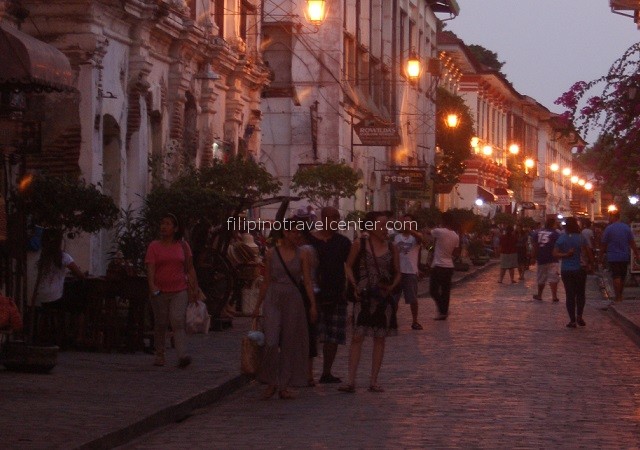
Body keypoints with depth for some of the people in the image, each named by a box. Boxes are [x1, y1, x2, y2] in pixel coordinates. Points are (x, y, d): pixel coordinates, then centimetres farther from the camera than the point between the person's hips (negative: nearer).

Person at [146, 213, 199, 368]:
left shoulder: (183, 246, 8)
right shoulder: (154, 246, 3)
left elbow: (190, 269, 12)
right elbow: (150, 268, -8)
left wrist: (195, 288, 7)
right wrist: (152, 286, -23)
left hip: (179, 291, 0)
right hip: (160, 291, 0)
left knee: (178, 321, -15)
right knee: (160, 324, 7)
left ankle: (182, 355, -24)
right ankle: (159, 355, 20)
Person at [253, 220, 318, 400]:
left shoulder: (303, 254, 3)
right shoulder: (271, 253, 4)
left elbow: (308, 281, 1)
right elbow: (266, 282, 10)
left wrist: (313, 305, -7)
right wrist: (258, 306, 10)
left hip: (293, 300, 1)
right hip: (273, 299, 0)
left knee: (290, 344, 2)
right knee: (271, 341, -11)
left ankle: (284, 386, 11)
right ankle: (271, 383, 3)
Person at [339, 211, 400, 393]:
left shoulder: (391, 248, 7)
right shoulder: (360, 244, -1)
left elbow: (397, 273, 14)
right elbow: (348, 266, 4)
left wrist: (391, 286, -5)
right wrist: (355, 285, -9)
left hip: (384, 297, 3)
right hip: (364, 297, -3)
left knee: (380, 339, 5)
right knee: (357, 336, -7)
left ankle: (373, 381, 11)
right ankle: (351, 381, -7)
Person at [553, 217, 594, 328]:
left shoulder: (562, 238, -3)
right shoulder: (581, 238, -6)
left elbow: (555, 253, -9)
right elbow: (589, 252, -8)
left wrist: (565, 255, -8)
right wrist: (591, 263, 3)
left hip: (566, 270, 1)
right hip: (580, 269, -1)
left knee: (570, 295, 5)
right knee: (580, 293, 14)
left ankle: (572, 320, 2)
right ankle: (579, 316, 0)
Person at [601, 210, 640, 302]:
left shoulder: (609, 228, -9)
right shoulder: (626, 227, 2)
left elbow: (603, 244, -4)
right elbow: (632, 242, 3)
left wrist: (602, 255, 7)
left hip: (613, 257, -4)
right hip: (625, 257, 4)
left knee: (616, 277, -3)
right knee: (622, 277, 14)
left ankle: (618, 297, -7)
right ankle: (620, 295, 22)